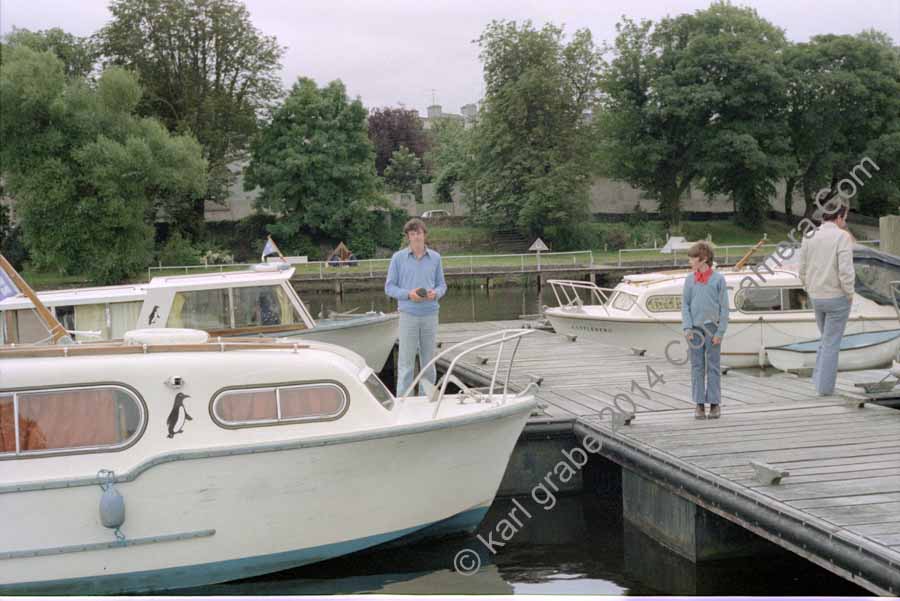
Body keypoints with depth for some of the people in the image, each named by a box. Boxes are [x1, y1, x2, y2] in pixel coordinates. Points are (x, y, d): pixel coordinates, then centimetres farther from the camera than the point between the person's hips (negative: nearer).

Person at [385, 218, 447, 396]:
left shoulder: (435, 258, 8)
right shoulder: (398, 258, 1)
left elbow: (442, 285, 12)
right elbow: (389, 287, 1)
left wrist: (436, 293, -11)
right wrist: (408, 294, -15)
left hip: (430, 315, 3)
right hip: (408, 315, -3)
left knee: (429, 361, 9)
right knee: (406, 362, -2)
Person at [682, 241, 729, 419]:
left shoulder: (718, 279, -3)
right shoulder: (689, 280, 6)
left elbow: (724, 307, -3)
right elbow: (685, 305, 6)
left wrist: (720, 332, -8)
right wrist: (687, 327, -6)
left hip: (712, 328, -3)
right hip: (695, 328, 3)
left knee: (713, 366, 3)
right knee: (697, 366, 5)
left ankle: (714, 403, 10)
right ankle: (699, 404, 10)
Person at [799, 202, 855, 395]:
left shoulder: (809, 238, 2)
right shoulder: (843, 236, -15)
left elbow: (803, 272, 4)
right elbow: (845, 270, -22)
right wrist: (849, 294, -8)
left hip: (817, 298, 5)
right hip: (837, 298, -5)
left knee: (827, 339, 23)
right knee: (832, 343, 5)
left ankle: (818, 378, 16)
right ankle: (825, 386, 8)